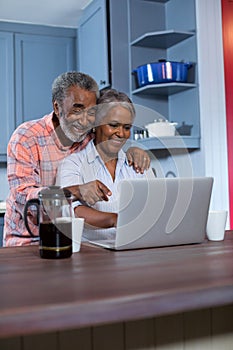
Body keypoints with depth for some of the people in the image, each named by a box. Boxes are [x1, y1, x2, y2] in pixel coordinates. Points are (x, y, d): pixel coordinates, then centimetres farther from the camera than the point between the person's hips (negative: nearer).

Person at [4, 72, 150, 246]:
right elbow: (23, 199, -20)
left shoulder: (92, 137, 3)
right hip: (29, 242, -3)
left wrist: (132, 151, -4)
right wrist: (75, 191, -36)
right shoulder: (26, 138, -10)